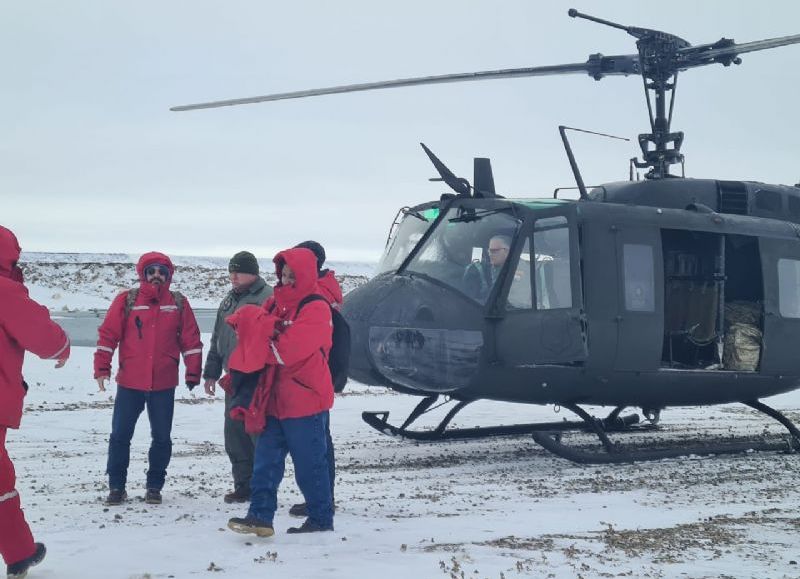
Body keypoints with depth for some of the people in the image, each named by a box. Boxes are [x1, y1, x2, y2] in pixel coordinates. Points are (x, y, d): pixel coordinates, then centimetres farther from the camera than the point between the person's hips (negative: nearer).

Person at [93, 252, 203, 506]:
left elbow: (191, 340, 6)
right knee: (120, 435, 3)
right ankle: (116, 487, 15)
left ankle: (154, 487, 21)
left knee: (161, 438, 7)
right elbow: (107, 335, -1)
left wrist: (193, 373, 3)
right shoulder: (126, 301, -1)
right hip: (129, 383, -1)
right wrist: (102, 368, -7)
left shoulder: (179, 303, 4)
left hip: (164, 385, 1)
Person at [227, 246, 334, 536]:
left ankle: (321, 518, 15)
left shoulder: (315, 309, -13)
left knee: (310, 464, 3)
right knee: (266, 460, 4)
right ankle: (260, 515, 6)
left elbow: (285, 351, -21)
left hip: (305, 400, -7)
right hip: (276, 399, 7)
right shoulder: (277, 302, 13)